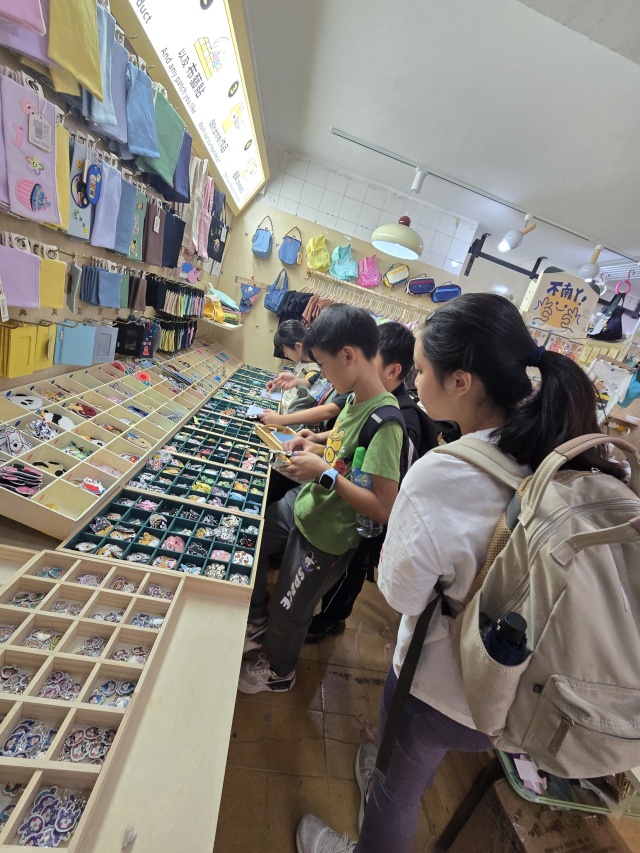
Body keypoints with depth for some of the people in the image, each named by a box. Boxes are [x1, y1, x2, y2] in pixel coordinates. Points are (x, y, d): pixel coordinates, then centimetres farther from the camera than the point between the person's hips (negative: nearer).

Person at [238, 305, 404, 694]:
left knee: (290, 611, 17)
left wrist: (324, 472, -29)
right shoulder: (356, 399, -4)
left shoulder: (384, 422, -29)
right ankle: (256, 623, 45)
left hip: (326, 538, -8)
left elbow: (384, 508, -30)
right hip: (302, 505, 8)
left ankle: (279, 671, 53)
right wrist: (319, 449, -3)